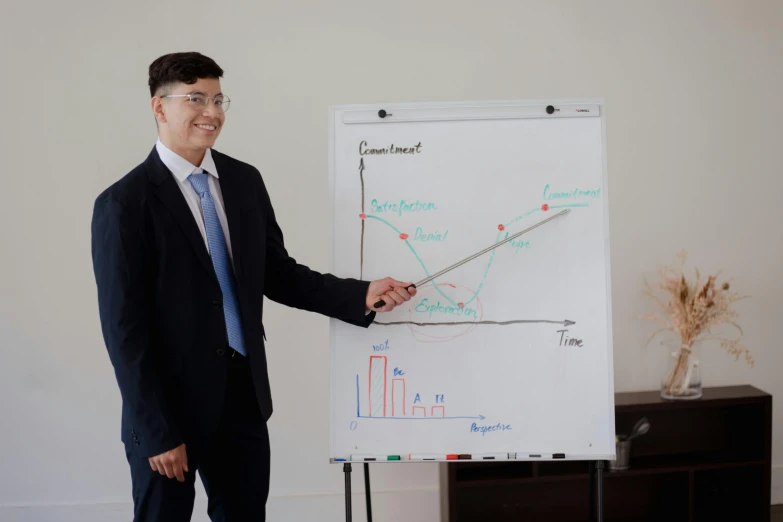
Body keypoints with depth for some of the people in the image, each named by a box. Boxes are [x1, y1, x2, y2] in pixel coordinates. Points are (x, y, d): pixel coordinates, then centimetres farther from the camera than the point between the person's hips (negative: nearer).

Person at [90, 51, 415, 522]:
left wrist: (362, 295, -4)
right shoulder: (124, 203, -13)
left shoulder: (245, 181, 5)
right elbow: (124, 328, -14)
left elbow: (277, 273, 10)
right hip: (170, 402, -5)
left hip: (244, 393, 6)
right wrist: (157, 431, -14)